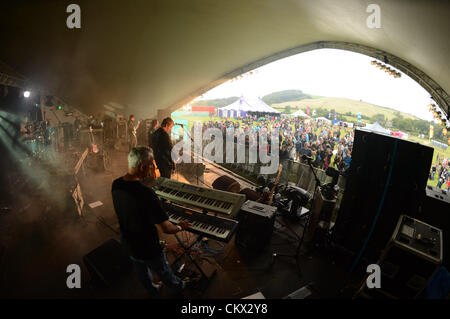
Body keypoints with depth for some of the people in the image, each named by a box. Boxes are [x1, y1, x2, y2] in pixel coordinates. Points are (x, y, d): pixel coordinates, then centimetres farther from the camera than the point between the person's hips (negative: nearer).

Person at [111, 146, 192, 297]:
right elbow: (166, 228, -31)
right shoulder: (146, 194, -38)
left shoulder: (116, 184, -14)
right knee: (163, 271, 23)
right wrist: (180, 227, -11)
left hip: (128, 243, 7)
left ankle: (153, 290, 58)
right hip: (148, 248, -6)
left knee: (141, 271, 31)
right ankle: (178, 287, 51)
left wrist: (146, 180, 1)